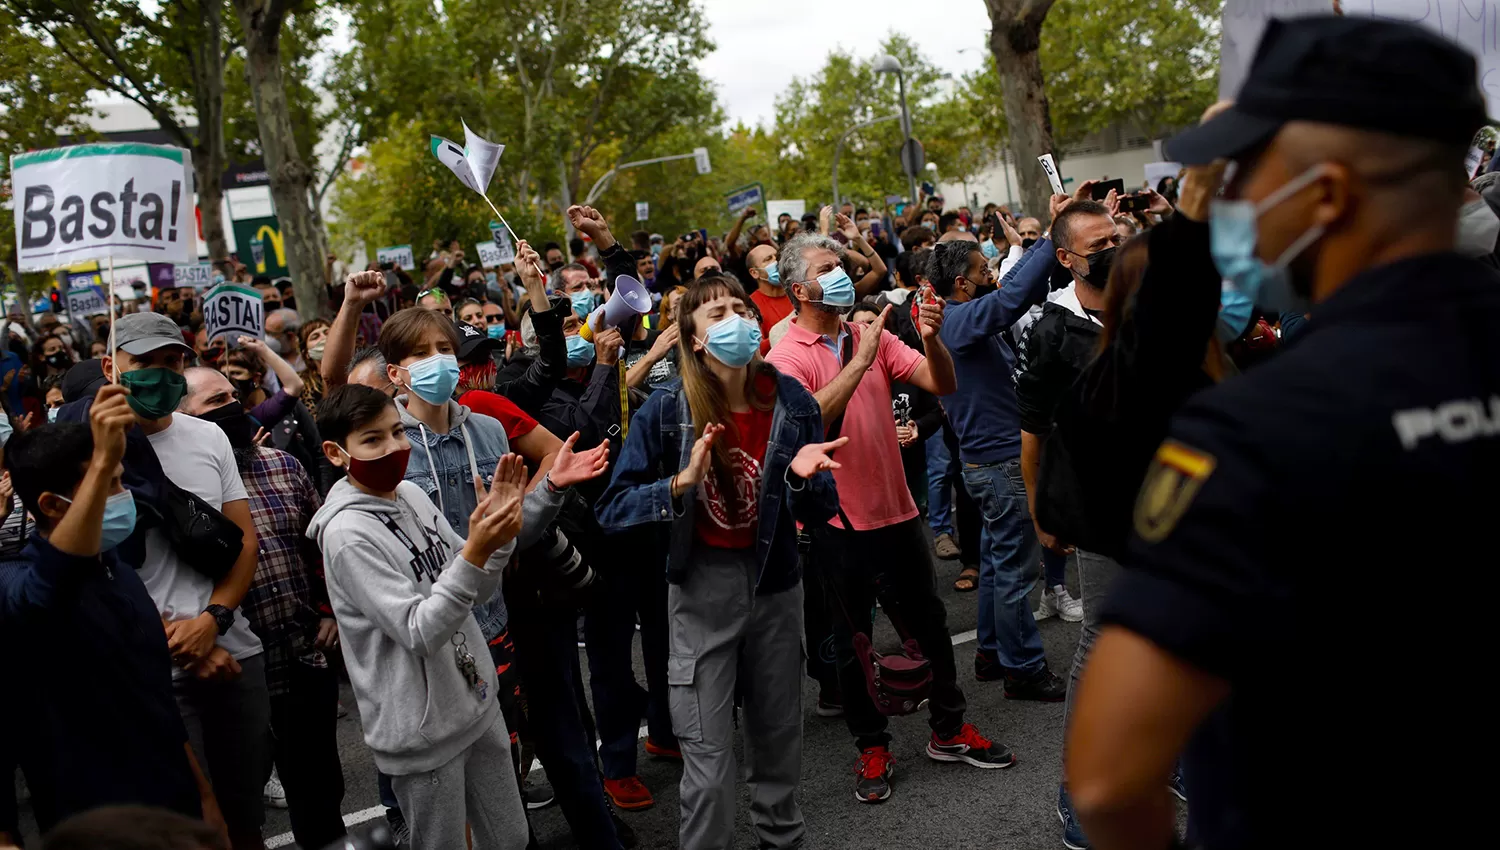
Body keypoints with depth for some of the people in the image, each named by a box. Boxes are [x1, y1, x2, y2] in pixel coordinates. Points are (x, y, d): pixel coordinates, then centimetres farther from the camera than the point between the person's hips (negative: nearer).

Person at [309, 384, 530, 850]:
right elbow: (419, 634, -25)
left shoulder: (412, 495, 3)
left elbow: (476, 591, 7)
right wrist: (475, 552, -32)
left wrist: (497, 537, -11)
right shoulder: (347, 533, -19)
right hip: (424, 730, -7)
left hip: (477, 701, 7)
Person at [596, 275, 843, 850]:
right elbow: (613, 508, -14)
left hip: (775, 585, 3)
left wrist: (803, 476, -23)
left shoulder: (791, 400, -6)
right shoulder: (667, 409, -12)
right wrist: (680, 484, -28)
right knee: (709, 761, 1)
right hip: (702, 590, -2)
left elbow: (822, 513, -2)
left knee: (779, 740, 18)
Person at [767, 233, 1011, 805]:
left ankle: (949, 731, 33)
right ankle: (872, 748, 27)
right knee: (852, 640, 10)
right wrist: (859, 361, -28)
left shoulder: (872, 336, 4)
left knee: (929, 624, 15)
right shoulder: (787, 357, -9)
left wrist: (931, 340, -22)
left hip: (896, 510, 4)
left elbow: (941, 385, -4)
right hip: (839, 521, -4)